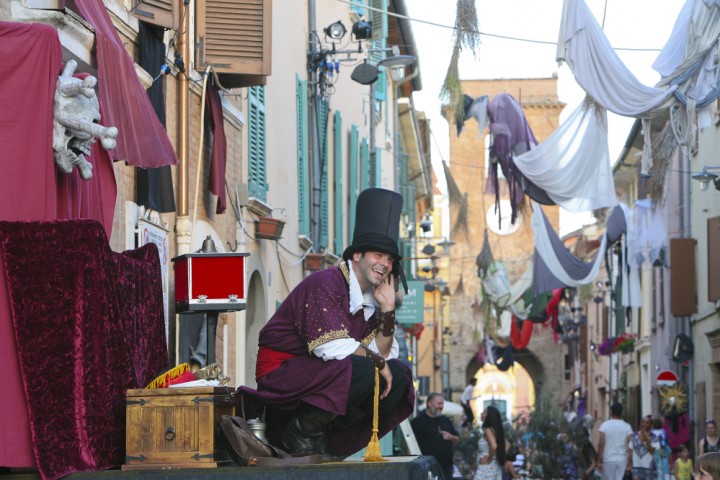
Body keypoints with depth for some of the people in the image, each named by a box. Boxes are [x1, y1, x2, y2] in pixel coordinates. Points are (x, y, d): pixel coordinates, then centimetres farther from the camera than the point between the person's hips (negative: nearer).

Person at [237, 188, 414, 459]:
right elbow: (333, 347, -25)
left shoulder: (369, 298, 11)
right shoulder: (325, 284, -15)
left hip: (321, 373, 9)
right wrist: (377, 361, -14)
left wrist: (387, 309, -5)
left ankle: (328, 433, -1)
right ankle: (302, 430, -12)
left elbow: (382, 353, 5)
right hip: (281, 371, -9)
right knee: (362, 371, -31)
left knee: (398, 377, -1)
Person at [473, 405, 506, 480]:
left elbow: (493, 446, -31)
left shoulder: (488, 430, -14)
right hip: (495, 467, 9)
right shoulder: (495, 430, 13)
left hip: (487, 468, -9)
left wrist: (489, 459, -16)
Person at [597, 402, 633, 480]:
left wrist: (599, 461, -3)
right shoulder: (627, 426, 0)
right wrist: (629, 463, 2)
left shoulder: (605, 425, -4)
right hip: (622, 460, 1)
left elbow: (601, 444, -8)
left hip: (608, 460, -1)